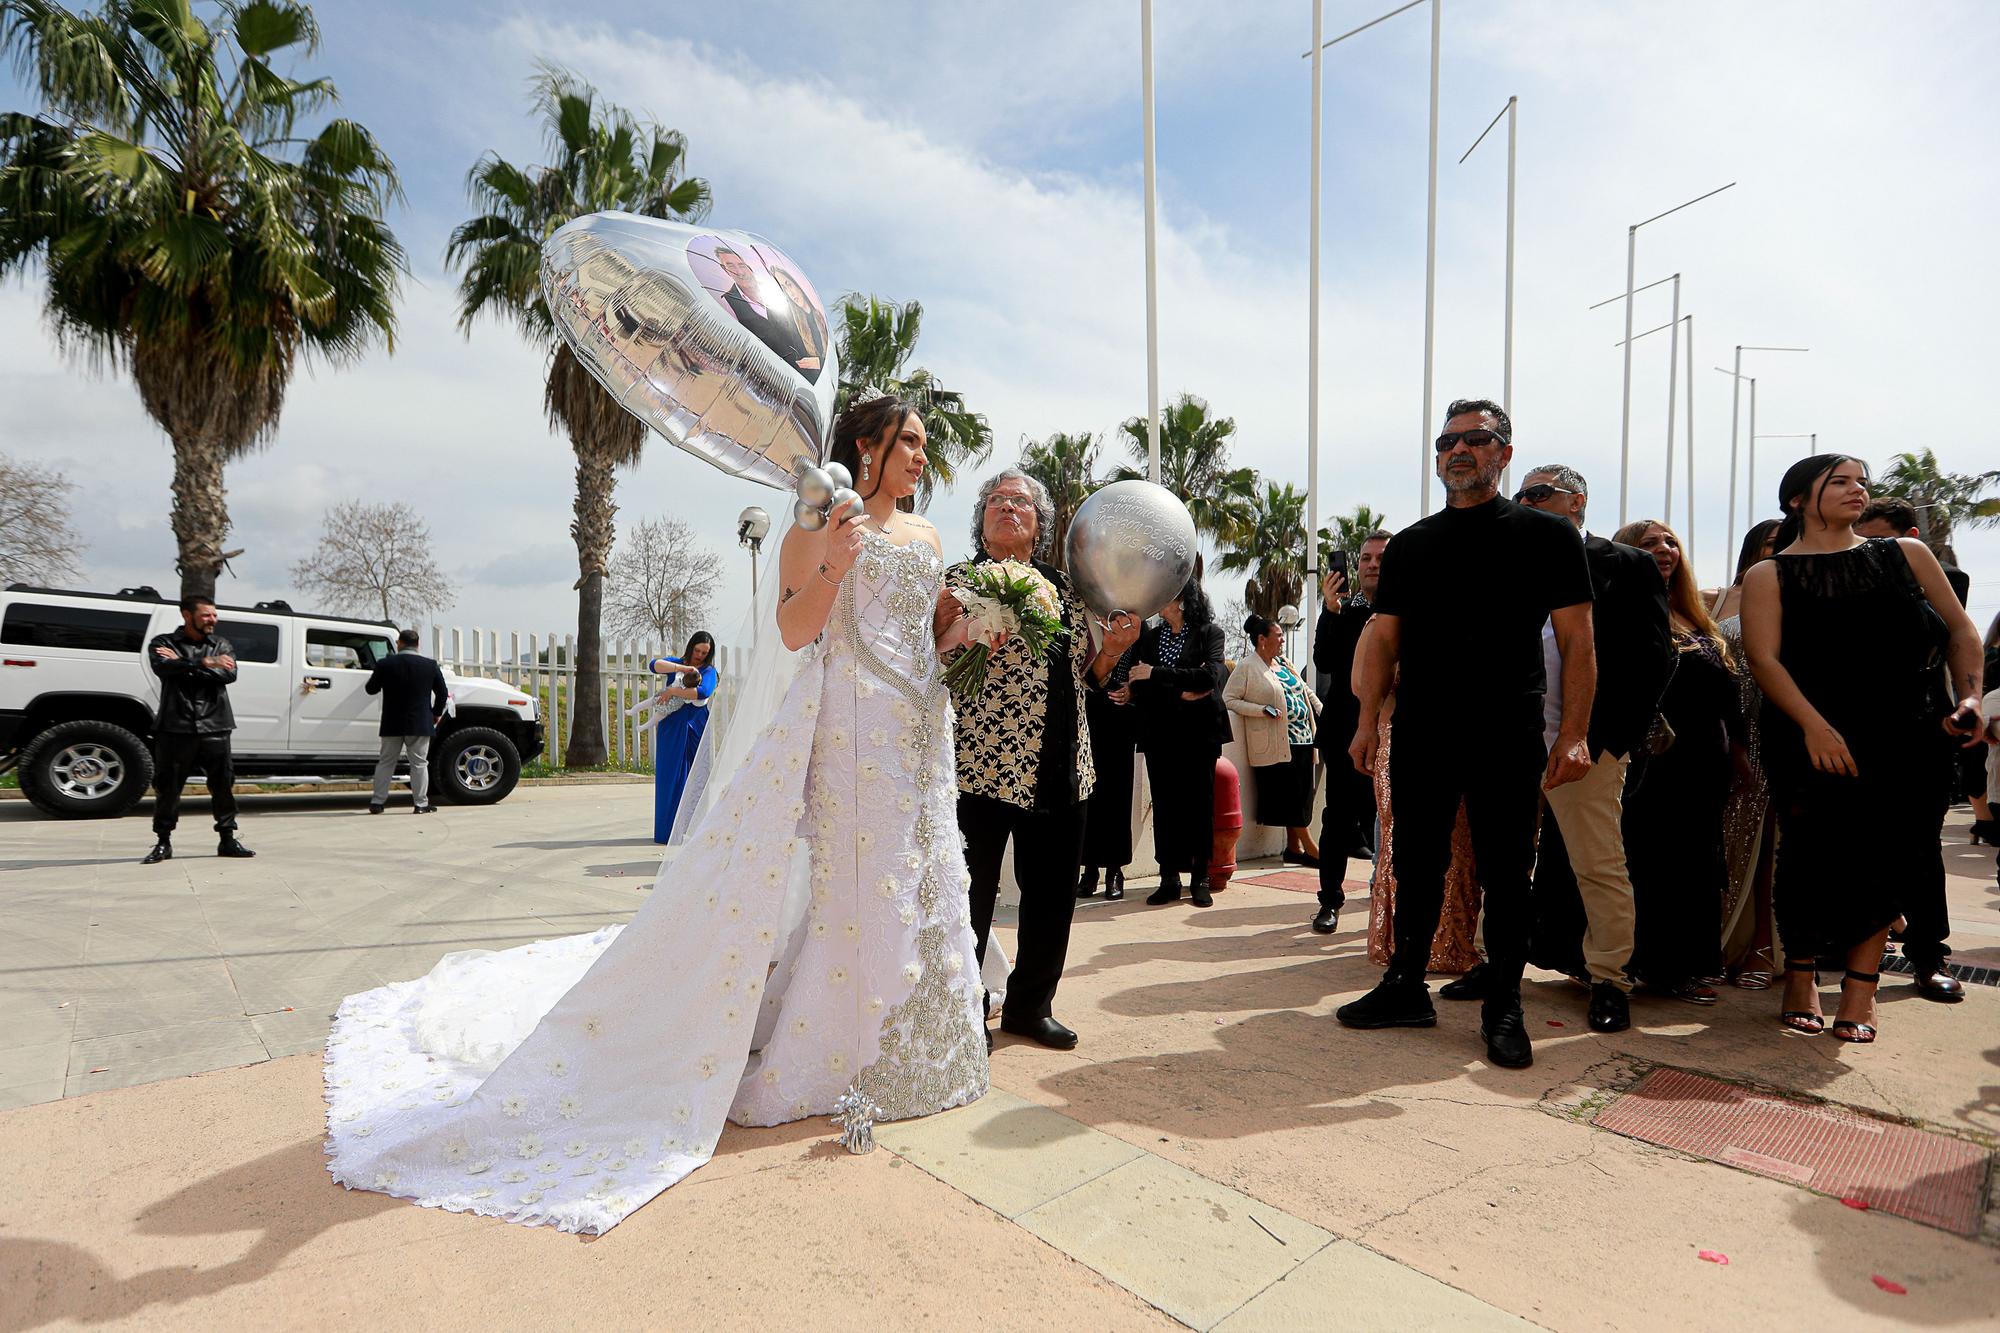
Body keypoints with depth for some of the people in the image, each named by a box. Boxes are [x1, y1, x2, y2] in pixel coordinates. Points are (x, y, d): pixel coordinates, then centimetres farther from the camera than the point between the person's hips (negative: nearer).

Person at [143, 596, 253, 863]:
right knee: (167, 787, 3)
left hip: (214, 728, 2)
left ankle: (227, 839, 14)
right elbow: (164, 668, -16)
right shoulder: (163, 643, 6)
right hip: (175, 728, -2)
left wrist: (184, 665, -11)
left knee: (223, 785, 4)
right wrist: (205, 664, -17)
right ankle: (163, 842, 16)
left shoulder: (221, 644, 12)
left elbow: (229, 674, -7)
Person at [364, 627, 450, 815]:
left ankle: (377, 802, 14)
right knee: (419, 763, 3)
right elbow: (442, 693, 3)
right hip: (420, 724, -1)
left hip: (392, 724, 1)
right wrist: (436, 713, 16)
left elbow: (371, 689, 6)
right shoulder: (430, 665, -3)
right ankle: (421, 803, 2)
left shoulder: (385, 664, -5)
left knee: (386, 762, 12)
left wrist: (376, 675, 26)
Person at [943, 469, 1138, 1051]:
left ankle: (1030, 1006, 32)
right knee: (971, 894, 3)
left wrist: (1112, 647, 0)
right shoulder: (959, 580, 0)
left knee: (1053, 893, 13)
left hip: (1060, 768, 5)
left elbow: (1087, 674, 19)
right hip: (982, 763, -5)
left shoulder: (1064, 587, 14)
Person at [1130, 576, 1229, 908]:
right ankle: (1169, 878, 10)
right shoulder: (1149, 637, 10)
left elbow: (1210, 675, -16)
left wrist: (1156, 674, -15)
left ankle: (1200, 879, 11)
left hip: (1199, 731, -3)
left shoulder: (1209, 632, 1)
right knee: (1164, 803, 4)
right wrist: (1180, 693, -12)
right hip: (1160, 732, 3)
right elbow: (1137, 686, -1)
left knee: (1200, 802, 3)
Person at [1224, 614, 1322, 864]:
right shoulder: (1247, 667, -5)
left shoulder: (1284, 663, 19)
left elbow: (1306, 691, 27)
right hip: (1276, 744, -8)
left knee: (1301, 795, 8)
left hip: (1302, 739, 8)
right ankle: (1310, 847, 3)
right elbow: (1228, 700, -10)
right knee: (1291, 796, -4)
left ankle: (1294, 846, 16)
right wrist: (1263, 709, -17)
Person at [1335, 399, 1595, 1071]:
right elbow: (1384, 638, 10)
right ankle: (1406, 989, 23)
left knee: (1505, 874, 5)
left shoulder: (1546, 535, 3)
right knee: (1416, 865, 10)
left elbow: (1577, 640, -1)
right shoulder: (1409, 545, 12)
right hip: (1421, 735, 3)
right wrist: (1368, 722, 0)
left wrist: (1574, 733, -10)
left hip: (1508, 738, -3)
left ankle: (1503, 1008, 19)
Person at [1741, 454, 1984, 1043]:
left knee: (1886, 861, 1)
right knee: (1814, 858, -2)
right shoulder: (1771, 575, 3)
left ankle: (1860, 988, 13)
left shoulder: (1905, 554, 15)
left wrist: (1967, 697, 0)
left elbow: (1960, 629, 16)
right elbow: (1763, 657, -8)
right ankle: (1801, 977, 17)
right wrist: (1814, 726, -19)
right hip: (1811, 739, -3)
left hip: (1907, 738, 3)